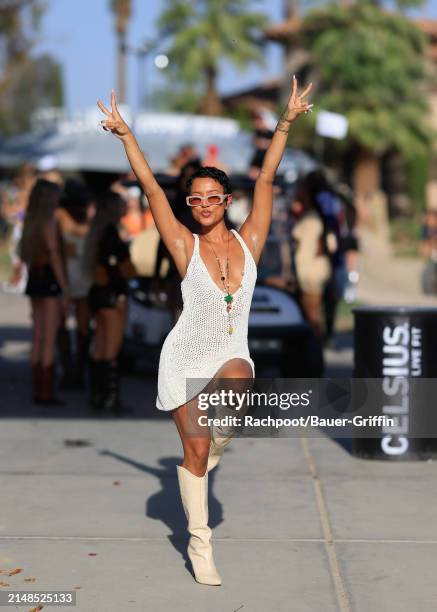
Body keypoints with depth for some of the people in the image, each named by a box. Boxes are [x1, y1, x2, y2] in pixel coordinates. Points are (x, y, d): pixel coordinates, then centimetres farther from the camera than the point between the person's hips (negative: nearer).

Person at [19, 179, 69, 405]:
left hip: (34, 279, 8)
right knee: (49, 339, -6)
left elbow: (26, 256, 15)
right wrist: (64, 289, -14)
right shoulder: (49, 221, -11)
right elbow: (54, 256, -15)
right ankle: (47, 393, -7)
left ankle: (37, 390, 12)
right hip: (50, 279, -8)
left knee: (37, 338, 9)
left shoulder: (31, 222, 12)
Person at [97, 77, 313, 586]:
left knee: (237, 384, -36)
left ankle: (215, 442, -6)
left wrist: (285, 124, -9)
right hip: (185, 355, -1)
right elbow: (151, 188, -9)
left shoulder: (248, 241, 0)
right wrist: (125, 135, -14)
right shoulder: (185, 246, -5)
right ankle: (199, 543, 13)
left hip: (231, 354, 1)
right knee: (194, 450, -1)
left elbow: (266, 179, -5)